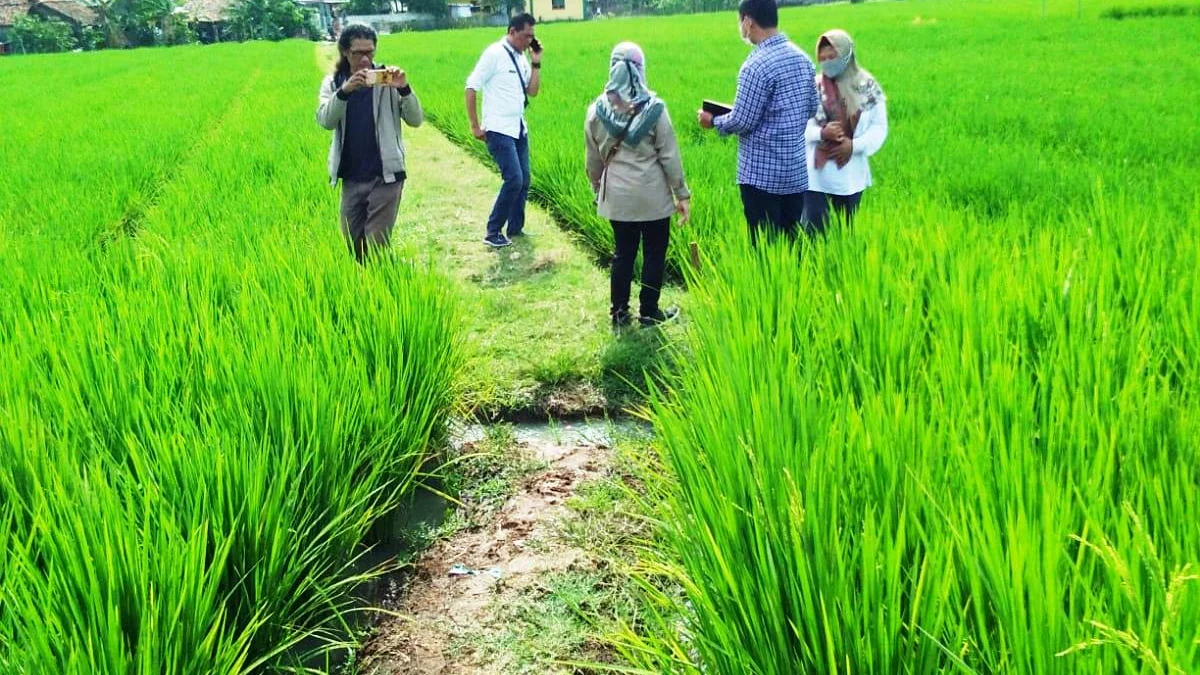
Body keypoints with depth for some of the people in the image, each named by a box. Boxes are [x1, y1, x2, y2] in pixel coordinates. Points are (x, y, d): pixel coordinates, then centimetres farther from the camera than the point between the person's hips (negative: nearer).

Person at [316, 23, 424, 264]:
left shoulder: (387, 79, -2)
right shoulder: (333, 82, 5)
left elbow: (416, 120, -6)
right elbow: (325, 120, -10)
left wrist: (404, 90, -23)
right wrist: (344, 91, -26)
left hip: (385, 175, -3)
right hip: (351, 178, 4)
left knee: (376, 246, -7)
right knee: (353, 245, 11)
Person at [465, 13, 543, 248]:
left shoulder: (521, 58, 10)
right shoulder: (494, 54, -12)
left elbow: (533, 91, 10)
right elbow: (471, 88, -12)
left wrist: (536, 63, 0)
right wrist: (475, 126, -11)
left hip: (519, 129, 8)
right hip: (499, 130, -8)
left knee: (524, 180, 8)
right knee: (514, 179, -13)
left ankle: (515, 229, 21)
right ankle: (493, 233, -2)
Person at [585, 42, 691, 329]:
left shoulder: (597, 111, -2)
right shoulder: (653, 107, -11)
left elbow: (593, 160, 7)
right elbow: (669, 155, -8)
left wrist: (599, 191, 21)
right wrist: (682, 194, 1)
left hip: (616, 195, 3)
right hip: (653, 195, -3)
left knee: (623, 253, 15)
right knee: (654, 254, 10)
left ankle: (619, 313, 19)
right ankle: (649, 313, 18)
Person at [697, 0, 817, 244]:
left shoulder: (756, 65, -17)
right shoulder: (802, 58, 8)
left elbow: (742, 122, -15)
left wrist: (713, 121, 3)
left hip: (763, 173, -8)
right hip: (797, 170, 8)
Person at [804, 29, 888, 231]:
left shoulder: (868, 88, 0)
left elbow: (879, 127, 0)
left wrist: (854, 145, -16)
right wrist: (821, 133, -24)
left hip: (851, 175, 2)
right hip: (816, 175, -2)